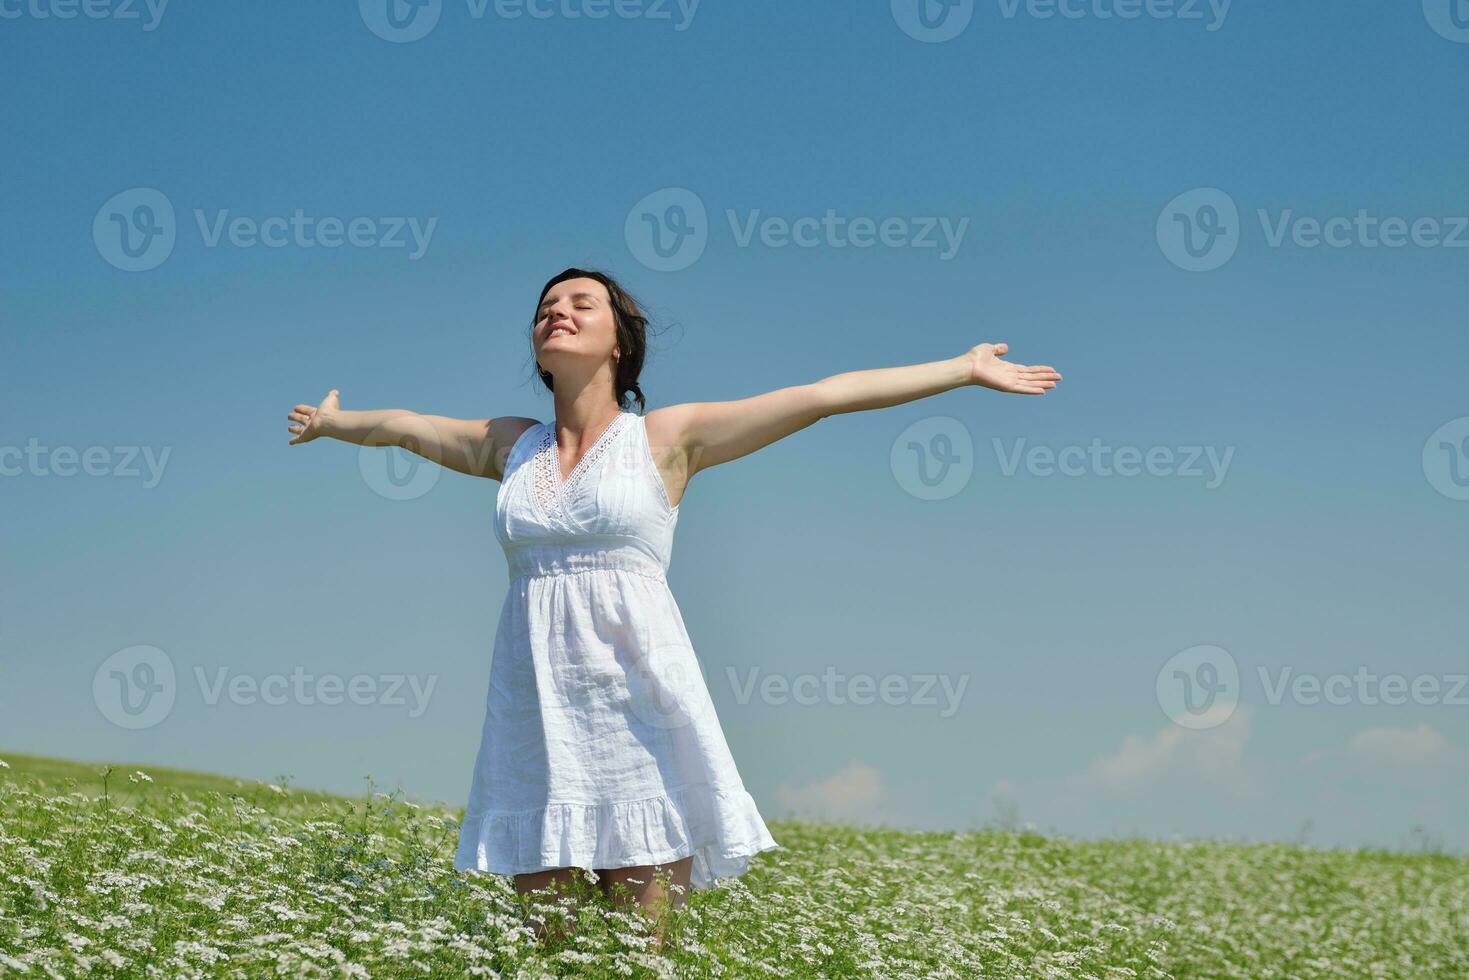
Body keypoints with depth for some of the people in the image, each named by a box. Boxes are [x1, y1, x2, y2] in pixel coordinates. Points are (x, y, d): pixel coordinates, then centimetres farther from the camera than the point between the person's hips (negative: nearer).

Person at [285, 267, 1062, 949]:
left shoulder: (667, 437, 5)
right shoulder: (512, 447, 16)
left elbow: (823, 395, 3)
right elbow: (403, 425, 34)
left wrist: (965, 368, 4)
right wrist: (331, 422, 52)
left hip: (637, 693, -3)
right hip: (535, 703, 4)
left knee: (645, 944, -6)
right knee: (547, 943, 4)